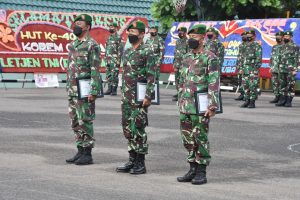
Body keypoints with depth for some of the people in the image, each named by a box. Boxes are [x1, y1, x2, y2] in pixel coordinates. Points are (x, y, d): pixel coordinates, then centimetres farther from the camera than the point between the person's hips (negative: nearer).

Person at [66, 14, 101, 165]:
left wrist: (93, 92, -20)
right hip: (73, 90, 9)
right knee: (75, 123, 11)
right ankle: (80, 151, 19)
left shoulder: (92, 45, -11)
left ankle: (87, 154, 1)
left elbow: (95, 70, -16)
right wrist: (68, 88, 18)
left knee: (85, 122, -4)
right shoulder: (73, 45, 15)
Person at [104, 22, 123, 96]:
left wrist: (118, 60, -17)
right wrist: (106, 58, 17)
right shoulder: (109, 38, 17)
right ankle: (109, 89, 14)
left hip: (115, 59, -8)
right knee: (108, 75, 9)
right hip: (108, 59, 8)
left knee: (114, 75, -7)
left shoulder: (118, 37, -8)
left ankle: (114, 90, -4)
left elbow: (120, 49, -12)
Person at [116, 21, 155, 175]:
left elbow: (151, 76, -14)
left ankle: (140, 163, 2)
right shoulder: (127, 52, 15)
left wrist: (148, 96, -19)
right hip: (126, 97, 8)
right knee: (127, 128, 10)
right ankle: (132, 159, 19)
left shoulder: (147, 51, -9)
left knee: (138, 129, -5)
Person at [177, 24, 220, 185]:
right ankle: (192, 170, 19)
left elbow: (214, 84, -14)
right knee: (188, 139, 10)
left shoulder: (210, 58, -9)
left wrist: (212, 106, -20)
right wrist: (180, 102, 17)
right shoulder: (186, 58, 13)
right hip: (185, 106, 7)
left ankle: (201, 172, 6)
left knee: (200, 138, -2)